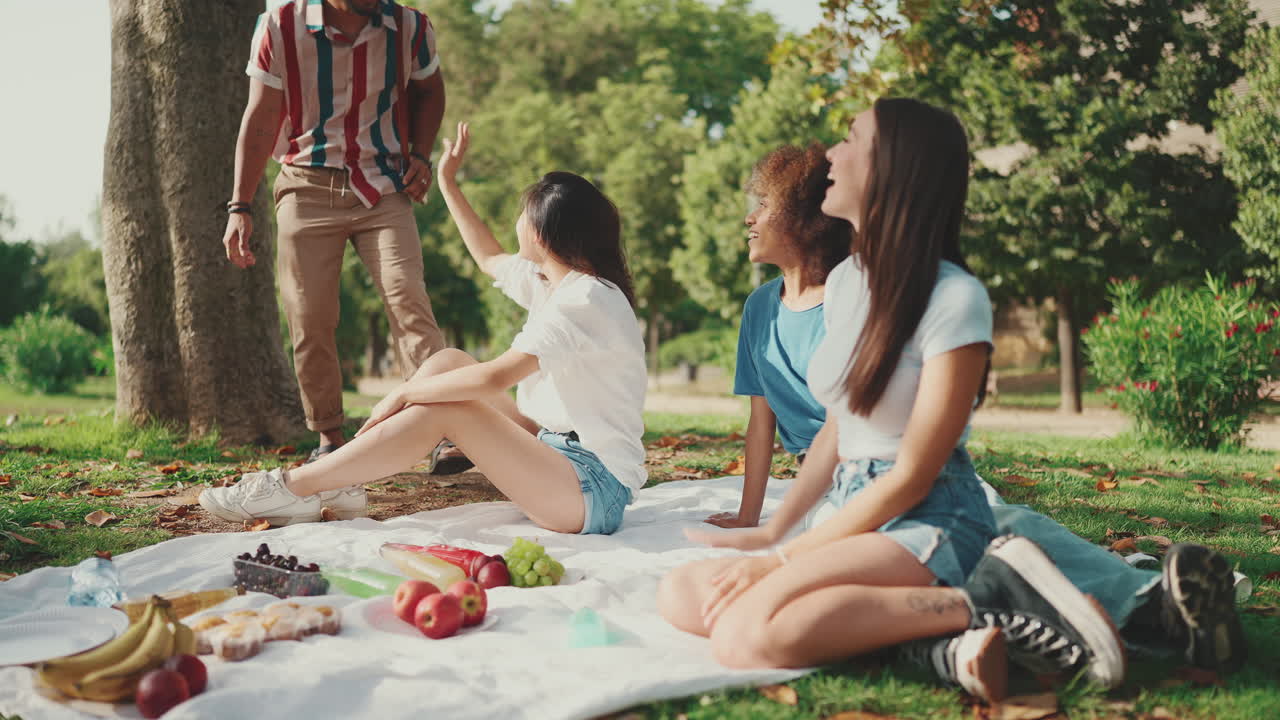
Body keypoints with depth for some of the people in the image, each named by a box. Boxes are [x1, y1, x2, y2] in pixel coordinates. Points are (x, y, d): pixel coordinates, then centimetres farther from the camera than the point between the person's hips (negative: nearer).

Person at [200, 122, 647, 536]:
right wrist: (447, 182, 36)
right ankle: (339, 482, 2)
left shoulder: (586, 298, -18)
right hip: (559, 452, 9)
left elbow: (495, 377, -26)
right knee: (446, 362, 4)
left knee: (446, 408, -21)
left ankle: (293, 489, -11)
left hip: (593, 492, -9)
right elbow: (489, 259, 31)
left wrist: (404, 393, -14)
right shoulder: (553, 283, 11)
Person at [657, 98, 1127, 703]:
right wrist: (770, 532, 8)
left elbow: (911, 478, -14)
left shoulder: (955, 298, -14)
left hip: (928, 524, -9)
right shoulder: (843, 281, 10)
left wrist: (781, 559, -13)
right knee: (681, 595, -13)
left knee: (748, 634, -31)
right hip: (856, 516, 9)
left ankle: (986, 600, -18)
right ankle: (935, 623, -14)